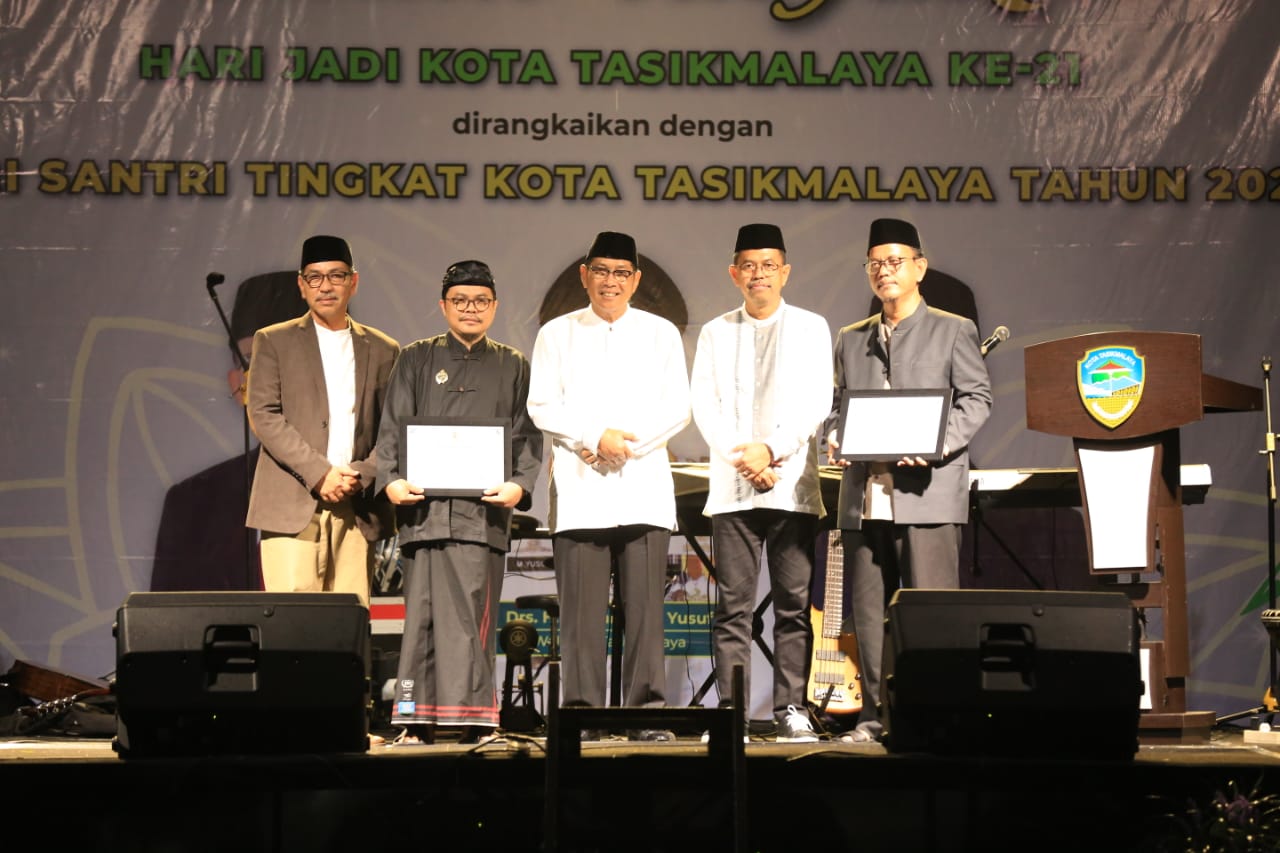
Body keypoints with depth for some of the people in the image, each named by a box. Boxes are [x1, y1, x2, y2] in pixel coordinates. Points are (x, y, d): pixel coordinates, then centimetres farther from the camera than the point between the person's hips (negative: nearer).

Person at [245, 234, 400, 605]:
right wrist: (320, 473, -11)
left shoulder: (382, 350, 15)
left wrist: (359, 476, -8)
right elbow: (263, 415, -1)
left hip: (356, 510, 2)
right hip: (292, 507, -2)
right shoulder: (273, 341, 9)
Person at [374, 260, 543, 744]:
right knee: (423, 612, -2)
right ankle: (418, 721, 1)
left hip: (483, 508, 0)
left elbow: (528, 436, 9)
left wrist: (519, 485, -9)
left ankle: (474, 721, -2)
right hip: (424, 506, 0)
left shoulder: (513, 367, 16)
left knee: (472, 613, -5)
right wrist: (392, 480, -8)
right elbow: (393, 428, 8)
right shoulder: (416, 360, 16)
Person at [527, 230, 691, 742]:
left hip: (644, 487, 0)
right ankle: (582, 709, 0)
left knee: (644, 604, -5)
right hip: (579, 490, 0)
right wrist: (595, 438, -9)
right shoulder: (557, 334, 14)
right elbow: (542, 407, 5)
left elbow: (677, 408, 8)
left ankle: (648, 711, -2)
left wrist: (626, 442, -6)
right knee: (581, 607, -4)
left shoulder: (661, 333, 15)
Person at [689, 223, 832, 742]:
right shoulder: (715, 333, 15)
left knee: (794, 603, -2)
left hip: (793, 485, -1)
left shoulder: (811, 328, 10)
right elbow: (705, 406, 6)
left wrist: (772, 449, -13)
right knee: (733, 606, -2)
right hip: (732, 486, 1)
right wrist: (744, 458, -9)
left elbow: (816, 403, 0)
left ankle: (791, 709, 2)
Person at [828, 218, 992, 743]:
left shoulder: (953, 331, 7)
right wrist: (835, 440, 0)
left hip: (926, 490, -4)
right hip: (864, 495, 5)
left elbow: (977, 398, 1)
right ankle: (876, 715, 11)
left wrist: (939, 442, -15)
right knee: (869, 612, 5)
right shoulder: (850, 340, 20)